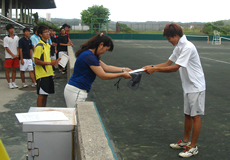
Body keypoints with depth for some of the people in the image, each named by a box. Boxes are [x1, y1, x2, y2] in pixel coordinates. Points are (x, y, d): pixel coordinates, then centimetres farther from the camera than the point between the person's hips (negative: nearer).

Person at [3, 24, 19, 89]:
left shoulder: (16, 37, 9)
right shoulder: (6, 38, -4)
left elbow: (18, 46, 11)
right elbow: (7, 48, -7)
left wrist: (17, 54, -4)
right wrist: (13, 55, -11)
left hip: (16, 57, 4)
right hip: (8, 57, -4)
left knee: (14, 70, 8)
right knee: (8, 70, 1)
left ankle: (13, 82, 15)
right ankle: (9, 83, 8)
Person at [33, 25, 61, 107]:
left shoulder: (47, 45, 15)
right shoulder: (39, 46, -14)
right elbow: (36, 61, -19)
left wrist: (54, 61, 8)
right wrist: (50, 63, -22)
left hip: (48, 73, 9)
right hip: (42, 75, -9)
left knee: (46, 94, 13)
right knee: (41, 95, -4)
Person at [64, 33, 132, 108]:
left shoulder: (90, 54, 11)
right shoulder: (89, 56, -20)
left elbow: (105, 67, 16)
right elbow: (103, 76, -16)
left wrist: (123, 69, 13)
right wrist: (122, 75, -7)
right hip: (76, 92, -10)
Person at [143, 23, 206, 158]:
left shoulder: (188, 47, -23)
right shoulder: (179, 47, 7)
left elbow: (174, 68, -26)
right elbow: (168, 63, 10)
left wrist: (154, 69, -22)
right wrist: (152, 67, -4)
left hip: (196, 87, -9)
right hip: (188, 87, 9)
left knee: (195, 116, 0)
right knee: (187, 114, 17)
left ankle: (193, 147, 9)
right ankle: (186, 141, 30)